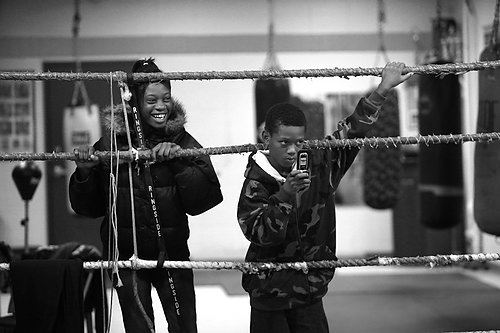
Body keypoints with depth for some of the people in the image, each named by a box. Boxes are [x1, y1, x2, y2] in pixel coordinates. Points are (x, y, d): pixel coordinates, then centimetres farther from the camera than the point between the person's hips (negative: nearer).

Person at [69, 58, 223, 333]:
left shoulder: (182, 142, -2)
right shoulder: (111, 143, -2)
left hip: (171, 251, 0)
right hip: (127, 254, 0)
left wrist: (179, 161, -22)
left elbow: (204, 199, -12)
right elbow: (88, 208, 4)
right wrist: (85, 173, -13)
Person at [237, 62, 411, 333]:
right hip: (269, 294, -4)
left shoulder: (318, 165, 3)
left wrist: (382, 90, 8)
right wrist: (285, 194, -32)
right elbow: (259, 233, -21)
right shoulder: (256, 181, -11)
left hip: (310, 291, 4)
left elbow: (351, 132, 11)